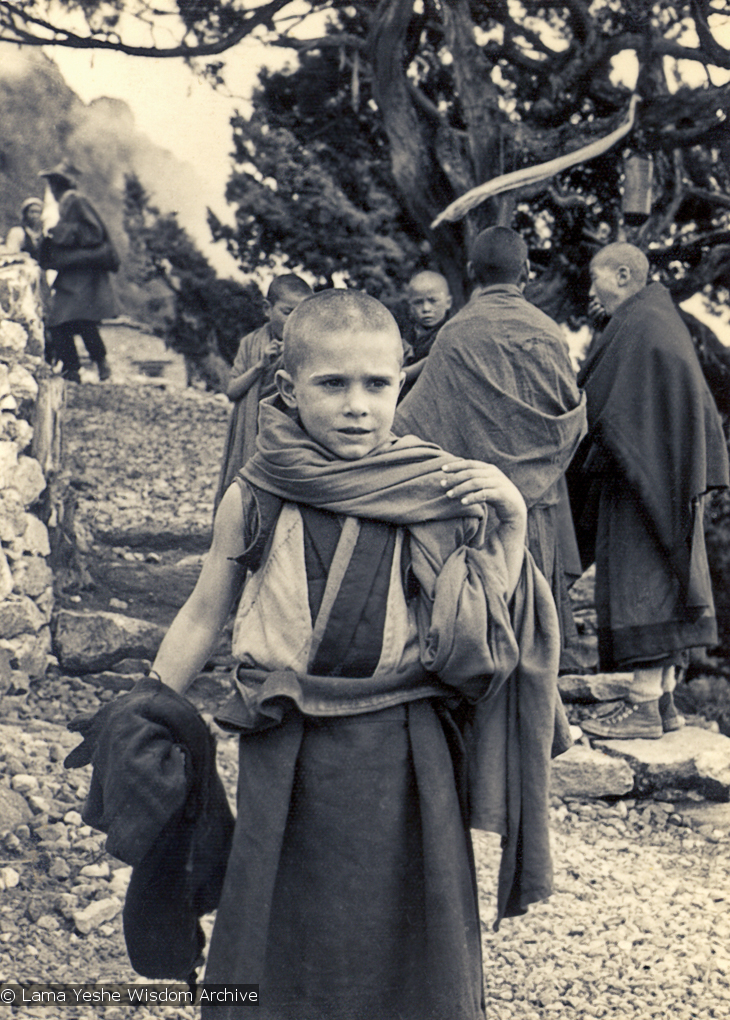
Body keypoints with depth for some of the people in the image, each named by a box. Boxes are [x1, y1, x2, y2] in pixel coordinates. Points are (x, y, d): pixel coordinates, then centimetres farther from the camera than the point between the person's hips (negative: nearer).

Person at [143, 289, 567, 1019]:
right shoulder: (254, 499, -5)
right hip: (288, 751, 0)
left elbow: (491, 615, 2)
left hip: (405, 749, 0)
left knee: (407, 925, 13)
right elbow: (203, 615, 6)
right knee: (279, 932, 13)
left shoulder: (435, 492, -4)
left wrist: (509, 523, -11)